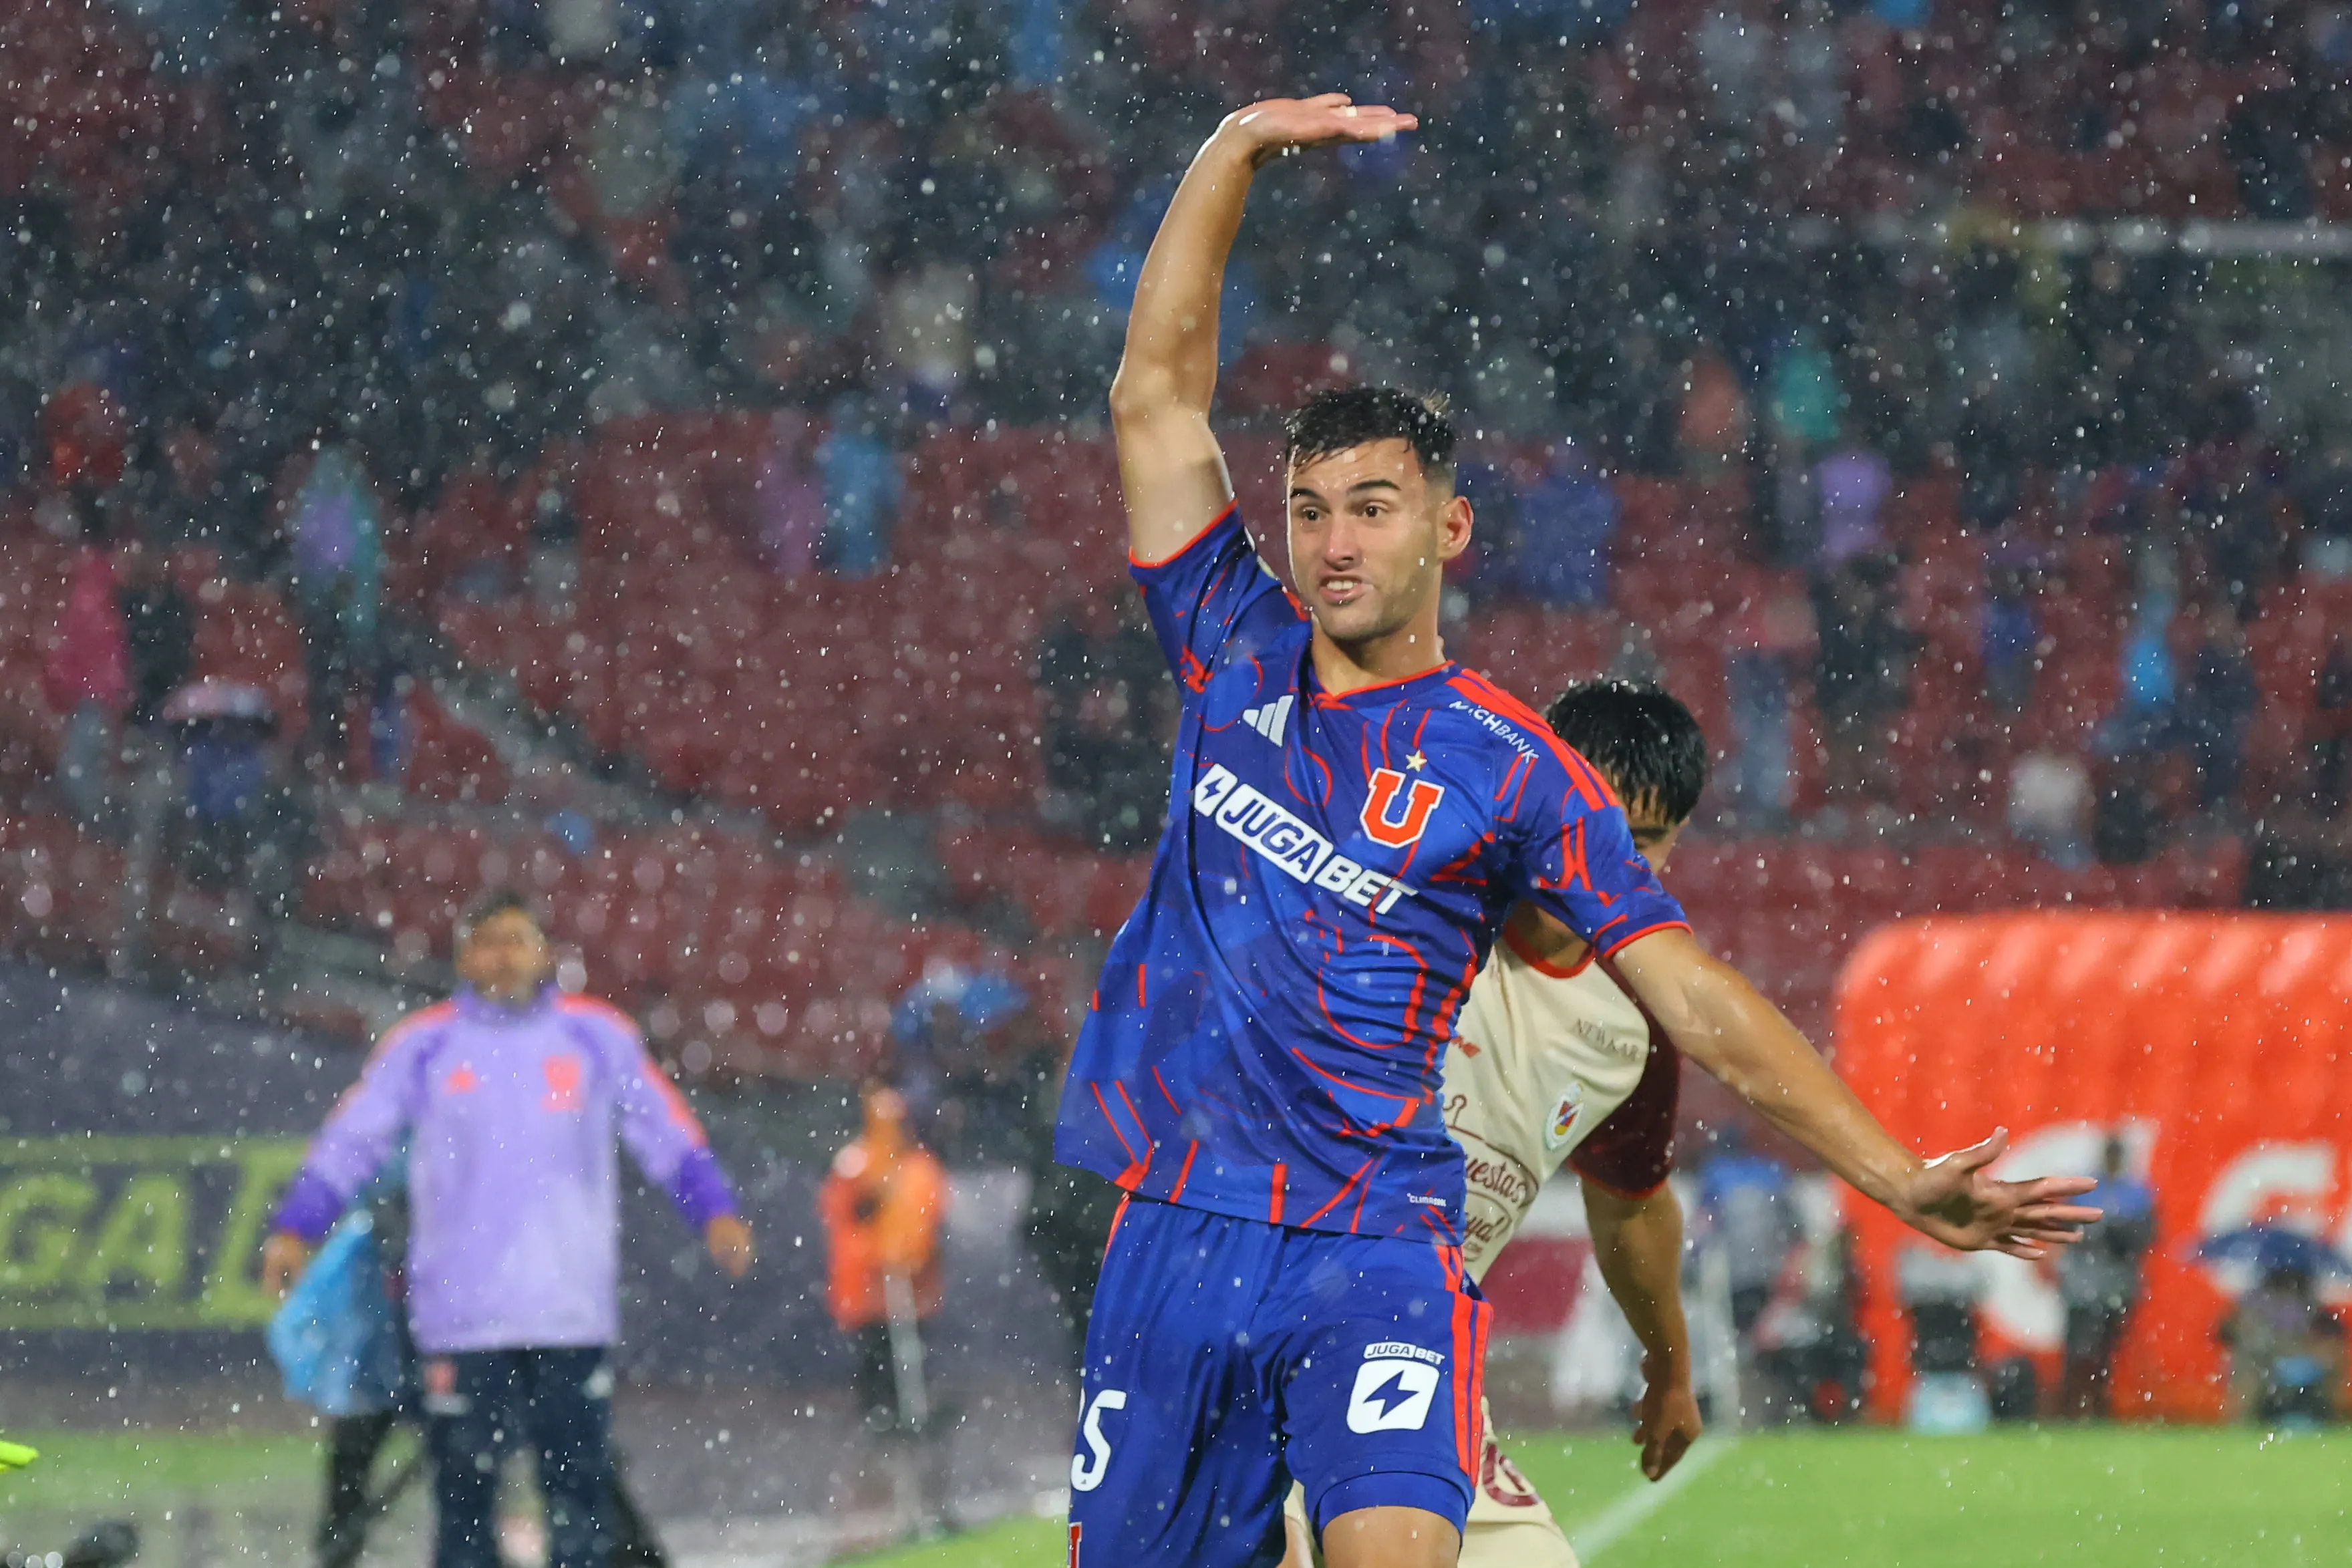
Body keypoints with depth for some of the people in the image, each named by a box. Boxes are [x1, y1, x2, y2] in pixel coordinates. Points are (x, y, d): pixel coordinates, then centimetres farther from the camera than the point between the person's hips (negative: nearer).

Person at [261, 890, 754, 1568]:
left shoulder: (599, 1038, 7)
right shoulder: (423, 1046, 5)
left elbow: (668, 1135, 9)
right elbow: (349, 1141, 6)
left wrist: (715, 1209, -3)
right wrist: (294, 1229, -1)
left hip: (573, 1314, 1)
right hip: (459, 1315, -1)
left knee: (578, 1486, 1)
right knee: (464, 1489, 2)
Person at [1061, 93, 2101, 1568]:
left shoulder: (1511, 769, 1)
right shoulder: (1240, 654, 10)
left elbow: (1697, 1000, 0)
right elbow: (1158, 389, 10)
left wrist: (1900, 1181, -6)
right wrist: (1238, 148, 3)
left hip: (1378, 1251, -3)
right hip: (1175, 1236, 3)